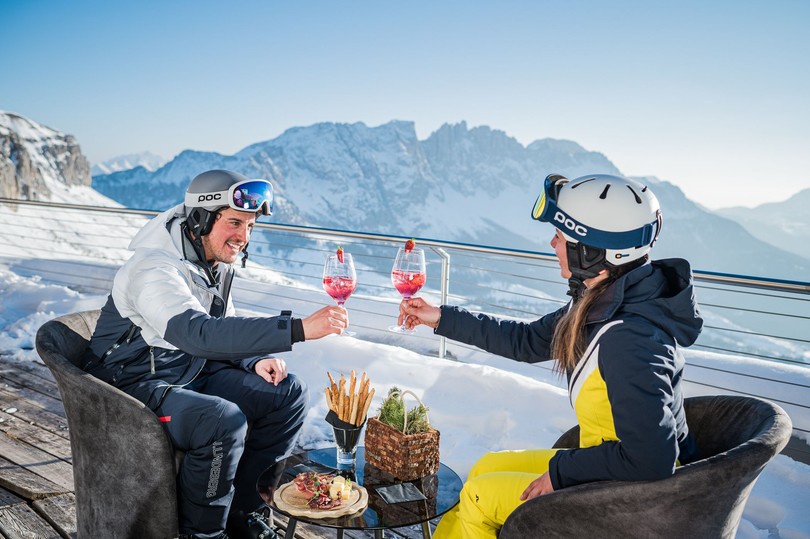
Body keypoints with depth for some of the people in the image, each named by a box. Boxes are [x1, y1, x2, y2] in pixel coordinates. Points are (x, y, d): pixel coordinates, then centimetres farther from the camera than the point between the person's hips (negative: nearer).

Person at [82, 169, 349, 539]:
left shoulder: (215, 265, 2)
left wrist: (255, 360, -10)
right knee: (225, 420, -34)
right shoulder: (155, 269, -26)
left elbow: (225, 329, 14)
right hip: (138, 386, -8)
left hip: (194, 372, 8)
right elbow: (199, 333, -43)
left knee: (288, 393, -6)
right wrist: (298, 329, -49)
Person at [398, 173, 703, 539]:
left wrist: (561, 470, -19)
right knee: (486, 467, 17)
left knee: (479, 495, 2)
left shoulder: (629, 339, -33)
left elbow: (648, 461, -33)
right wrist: (442, 319, 10)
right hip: (604, 468, 8)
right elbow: (527, 342, 9)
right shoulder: (601, 304, -3)